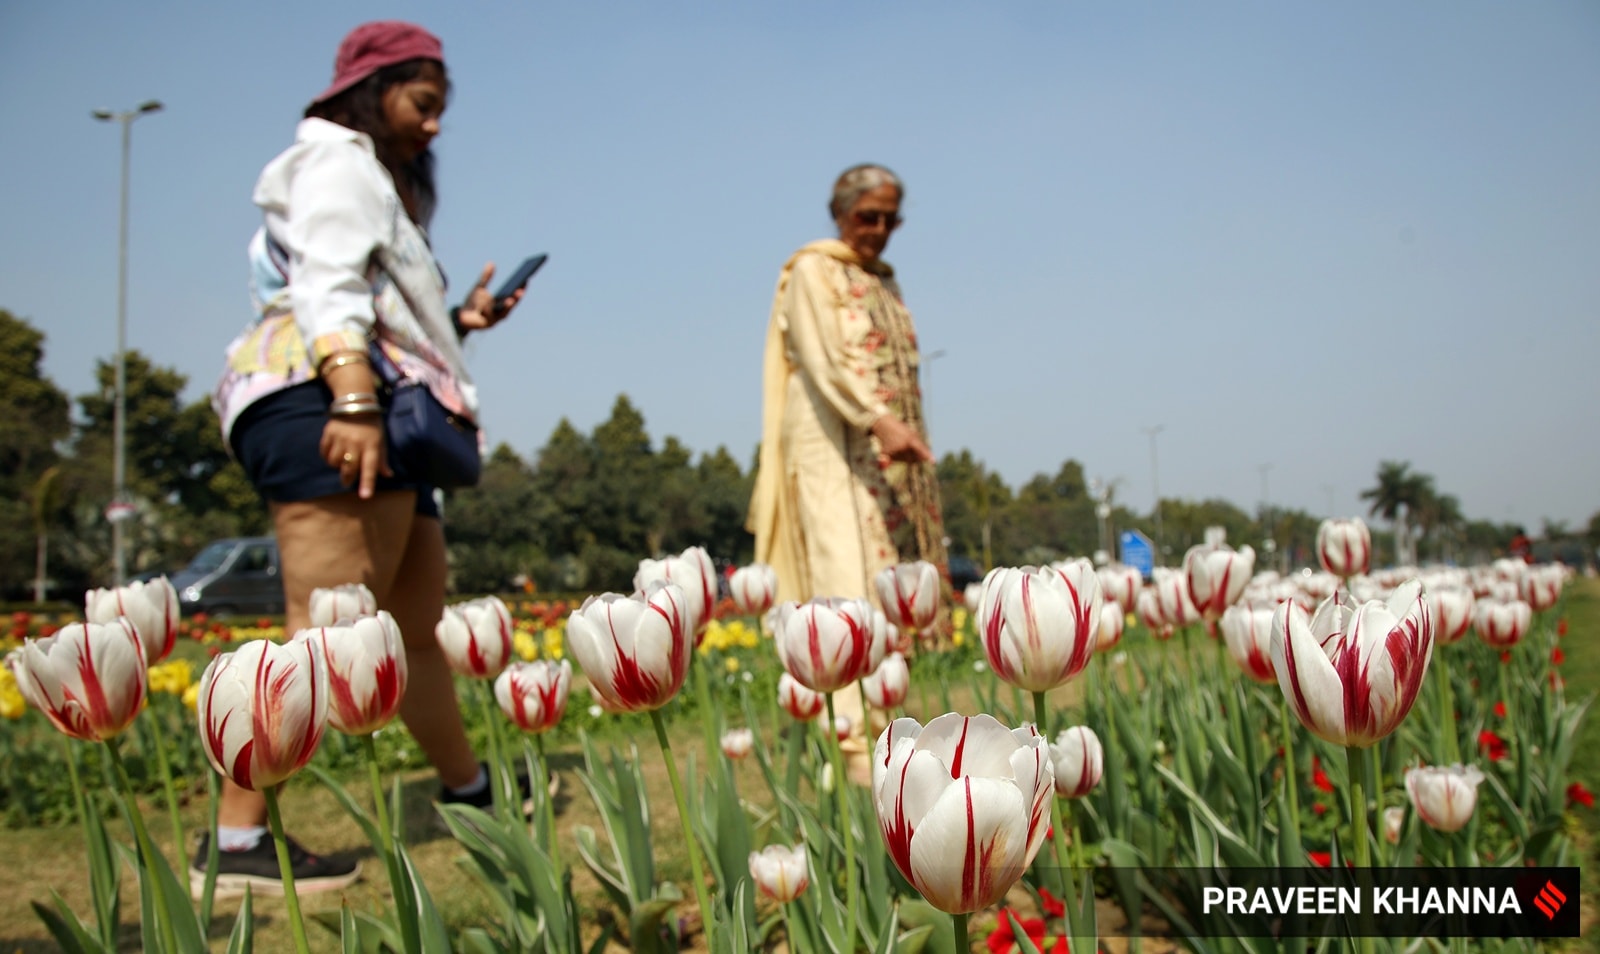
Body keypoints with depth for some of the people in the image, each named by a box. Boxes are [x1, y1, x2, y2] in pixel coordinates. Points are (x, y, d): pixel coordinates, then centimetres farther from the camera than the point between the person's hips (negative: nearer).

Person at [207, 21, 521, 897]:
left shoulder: (381, 182, 32)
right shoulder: (339, 160, 3)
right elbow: (329, 287, -15)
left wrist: (459, 323, 17)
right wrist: (355, 401, -27)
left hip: (372, 417, 10)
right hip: (321, 406, -10)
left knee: (417, 625, 14)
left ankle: (470, 791, 24)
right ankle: (235, 843, -14)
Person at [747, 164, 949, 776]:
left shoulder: (885, 282, 22)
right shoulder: (813, 272, 0)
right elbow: (824, 360, -15)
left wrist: (903, 431, 11)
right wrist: (880, 421, -28)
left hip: (888, 453, 7)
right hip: (834, 445, -7)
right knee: (845, 576, -16)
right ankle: (848, 736, -19)